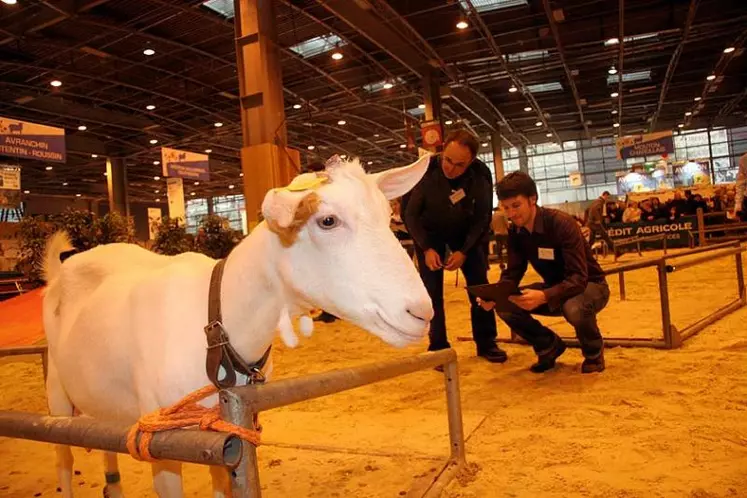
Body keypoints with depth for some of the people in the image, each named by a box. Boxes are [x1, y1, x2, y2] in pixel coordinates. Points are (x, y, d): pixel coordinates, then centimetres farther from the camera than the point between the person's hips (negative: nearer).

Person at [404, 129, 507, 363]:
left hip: (466, 231, 2)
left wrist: (464, 251, -22)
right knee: (432, 290, -7)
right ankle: (438, 348, 3)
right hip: (429, 232, -1)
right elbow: (410, 215, -17)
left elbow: (483, 217, -13)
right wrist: (426, 248, -27)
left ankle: (486, 342, 10)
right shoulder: (424, 171, -29)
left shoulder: (481, 174, -25)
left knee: (479, 284, -3)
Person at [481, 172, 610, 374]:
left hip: (589, 285, -6)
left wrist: (544, 296, -52)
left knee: (575, 308, -41)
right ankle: (550, 346, 9)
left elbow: (578, 277, -34)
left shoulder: (561, 223, -28)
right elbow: (512, 273, -4)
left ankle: (594, 352, -4)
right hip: (555, 287, 6)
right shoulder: (516, 232, -8)